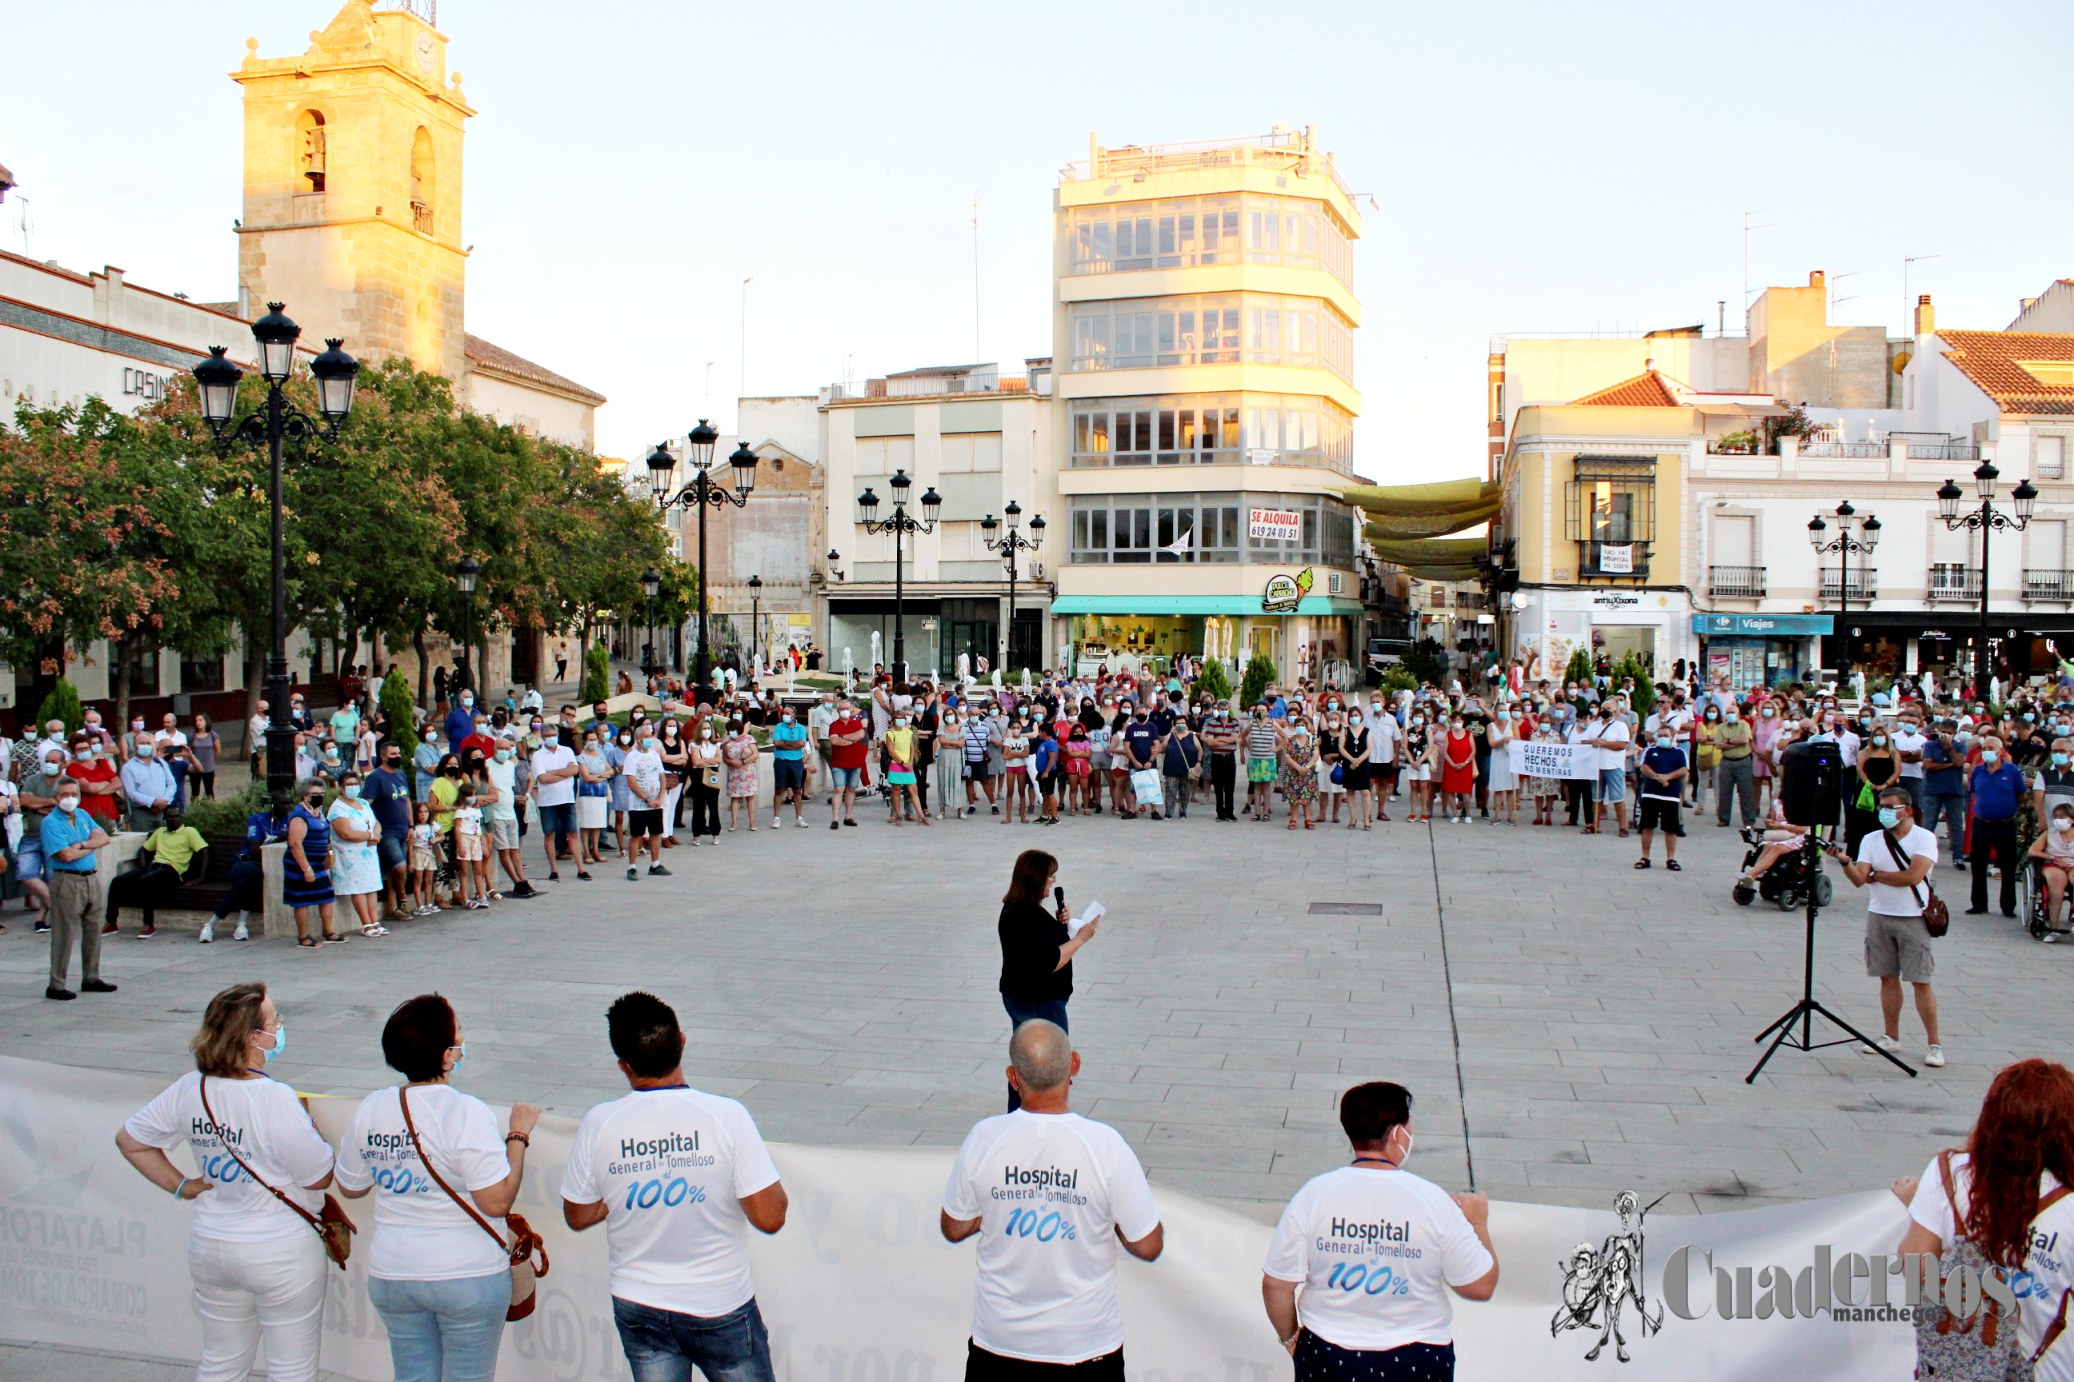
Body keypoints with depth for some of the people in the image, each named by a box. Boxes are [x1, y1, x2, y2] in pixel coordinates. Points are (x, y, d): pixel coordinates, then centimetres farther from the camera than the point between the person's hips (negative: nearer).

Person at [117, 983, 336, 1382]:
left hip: (209, 1246, 7)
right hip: (281, 1252, -6)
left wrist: (182, 1186, 11)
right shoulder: (276, 1101, -25)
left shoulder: (189, 1090, -4)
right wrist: (309, 1124, -3)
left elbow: (128, 1140, 10)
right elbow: (320, 1177, -17)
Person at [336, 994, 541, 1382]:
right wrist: (518, 1135, -11)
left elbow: (350, 1187, 12)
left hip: (390, 1275, 5)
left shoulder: (370, 1110, -2)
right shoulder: (466, 1113, -21)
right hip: (467, 1276, -5)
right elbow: (497, 1202, -22)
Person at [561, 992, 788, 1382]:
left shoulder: (598, 1124, -11)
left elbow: (577, 1216, 2)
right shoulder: (727, 1116, -18)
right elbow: (769, 1217, -18)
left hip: (639, 1310, 2)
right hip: (721, 1307, -2)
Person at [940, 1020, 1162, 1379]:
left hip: (997, 1341, 2)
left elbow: (953, 1228, 1)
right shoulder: (1105, 1144, -18)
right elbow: (1148, 1247, -10)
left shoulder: (983, 1138, -14)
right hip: (1086, 1344, -1)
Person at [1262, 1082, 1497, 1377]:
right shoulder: (1434, 1202, -16)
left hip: (1328, 1358, 1)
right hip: (1417, 1362, 0)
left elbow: (1276, 1285, -9)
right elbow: (1480, 1287, -9)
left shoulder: (1313, 1195, -14)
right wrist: (1478, 1224, 7)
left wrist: (1290, 1336, 9)